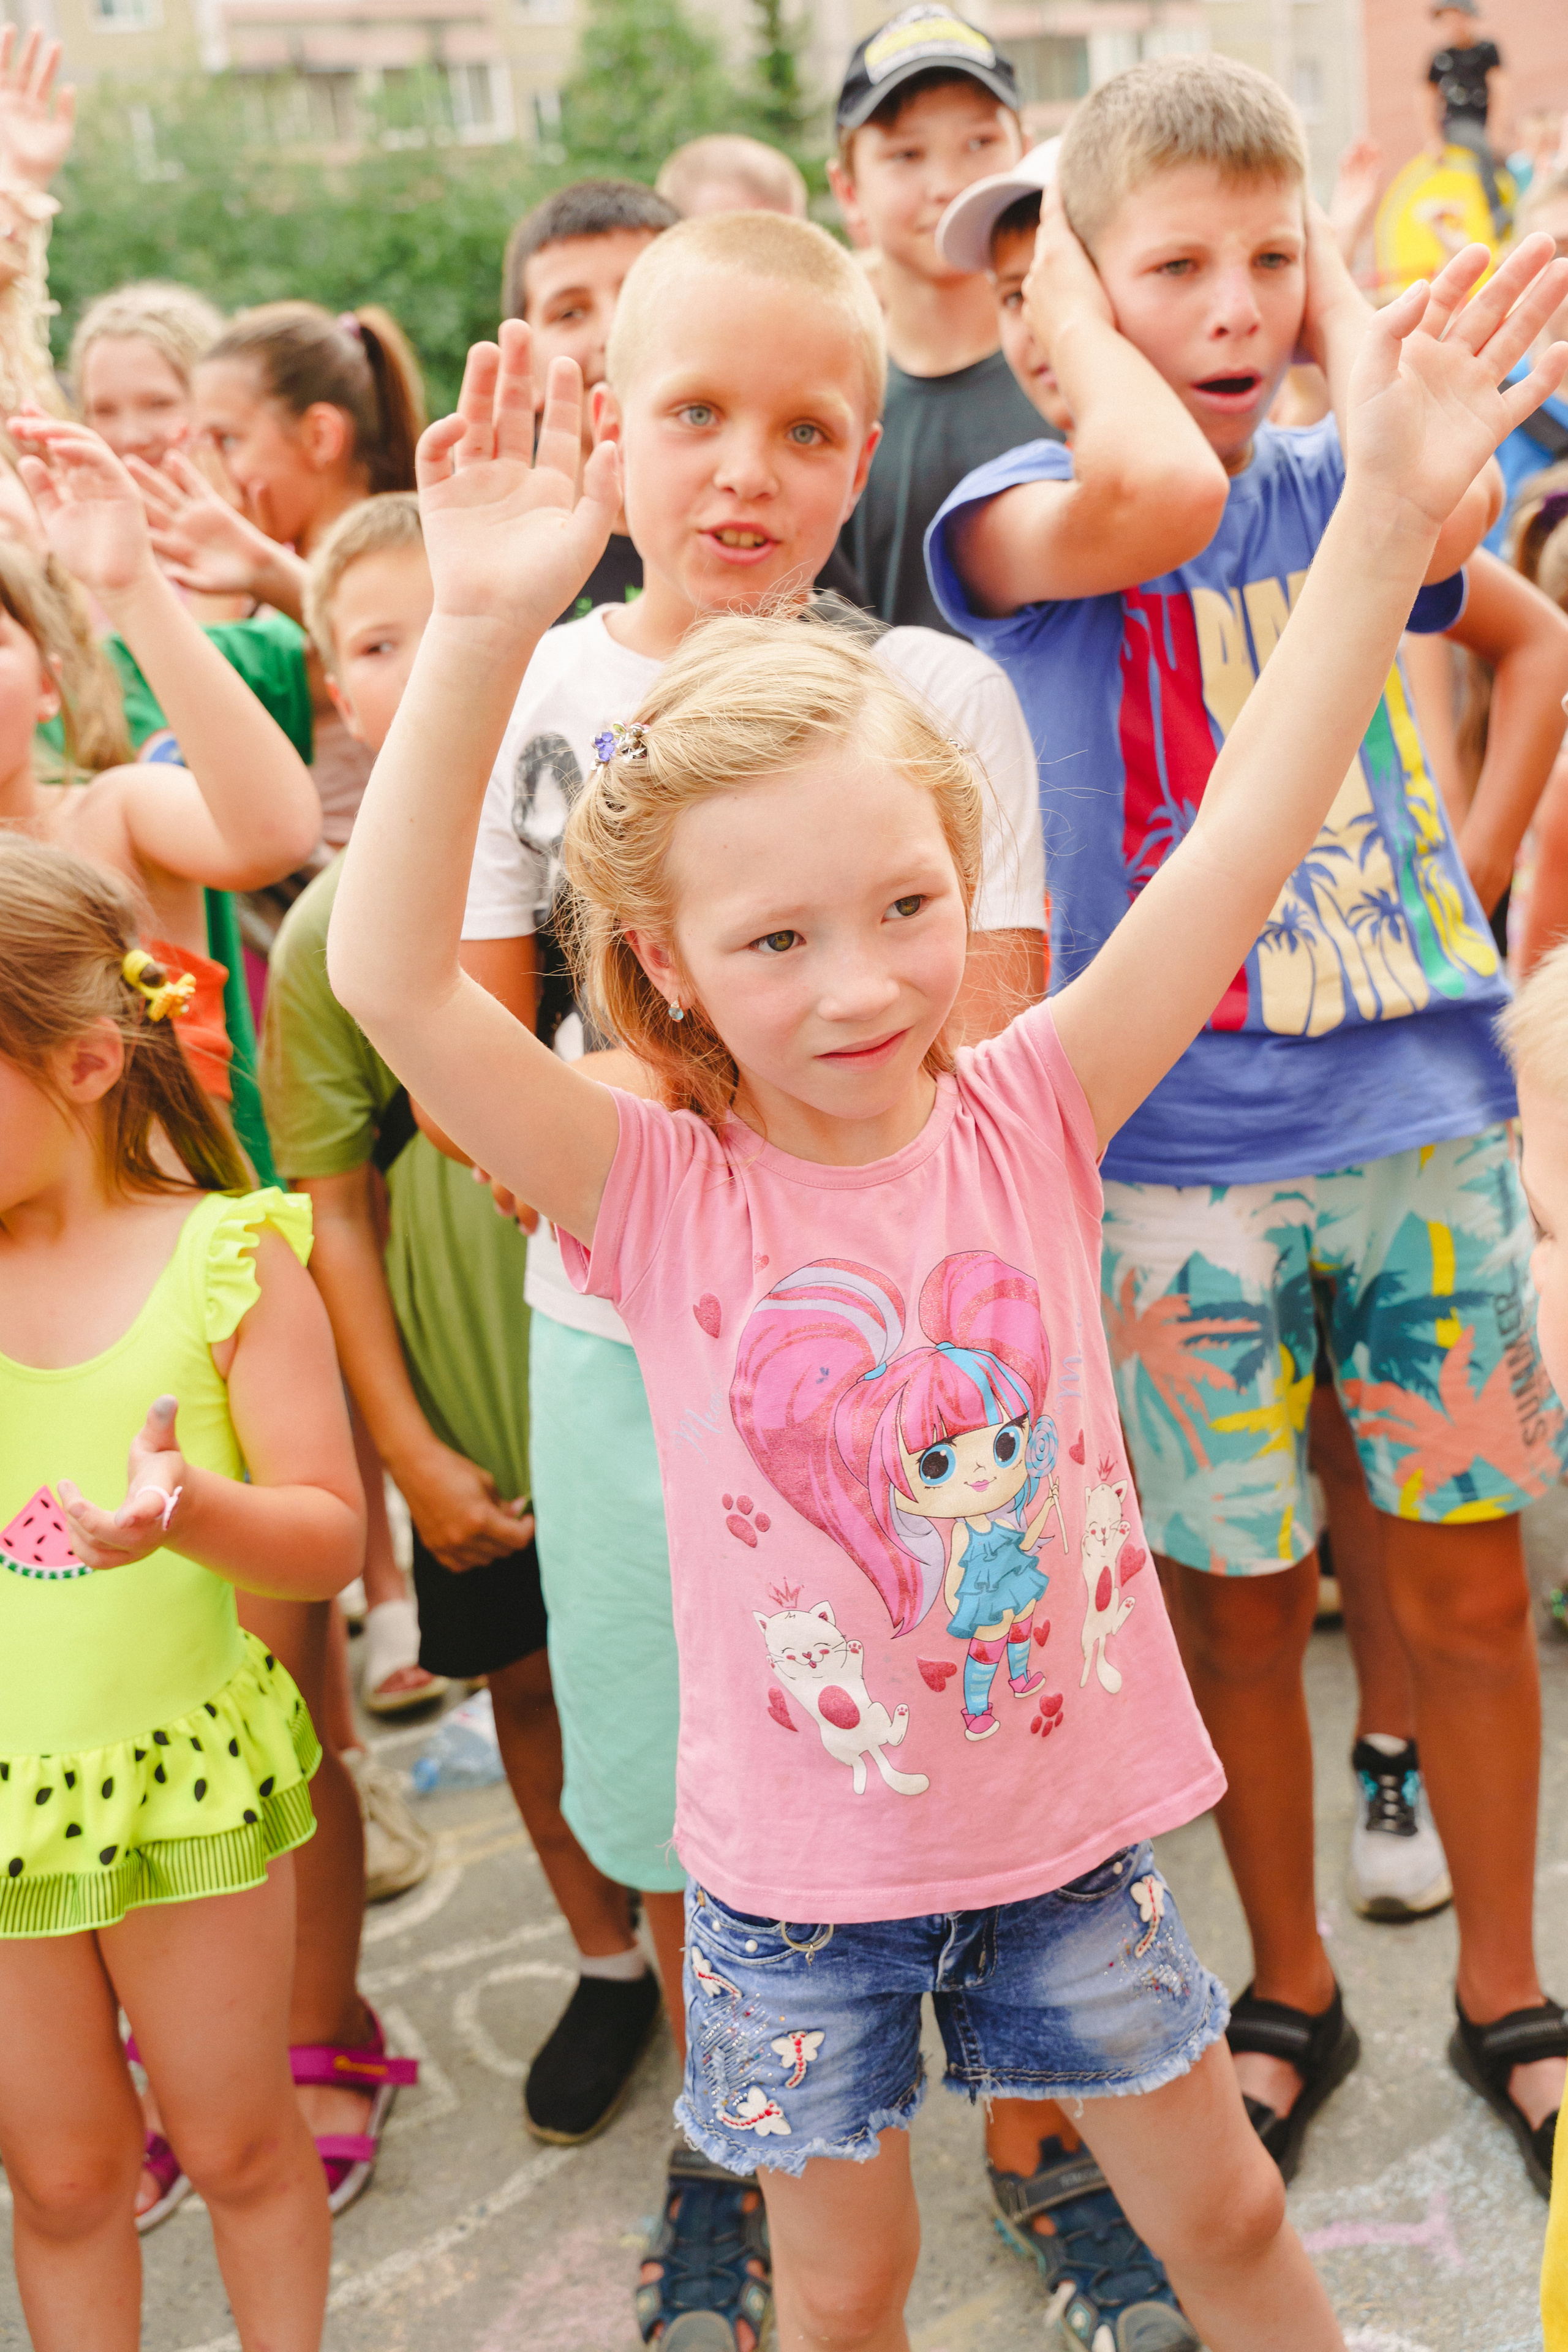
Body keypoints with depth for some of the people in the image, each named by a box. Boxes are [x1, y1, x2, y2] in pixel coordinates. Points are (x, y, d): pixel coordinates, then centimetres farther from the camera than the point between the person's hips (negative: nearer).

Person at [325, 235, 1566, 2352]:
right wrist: (484, 633, -39)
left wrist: (1388, 512, -25)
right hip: (800, 1871, -1)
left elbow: (1247, 838, -18)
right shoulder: (659, 1196, -17)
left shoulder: (1025, 1119, -12)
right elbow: (393, 980, -29)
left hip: (1071, 1813, 2)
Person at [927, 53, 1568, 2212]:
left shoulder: (1338, 484, 7)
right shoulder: (1021, 511, -3)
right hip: (1178, 1158, -2)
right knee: (1241, 1601, 10)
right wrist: (1067, 302, -10)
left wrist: (1346, 316, -4)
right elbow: (1151, 500, -28)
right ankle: (1291, 1990, 33)